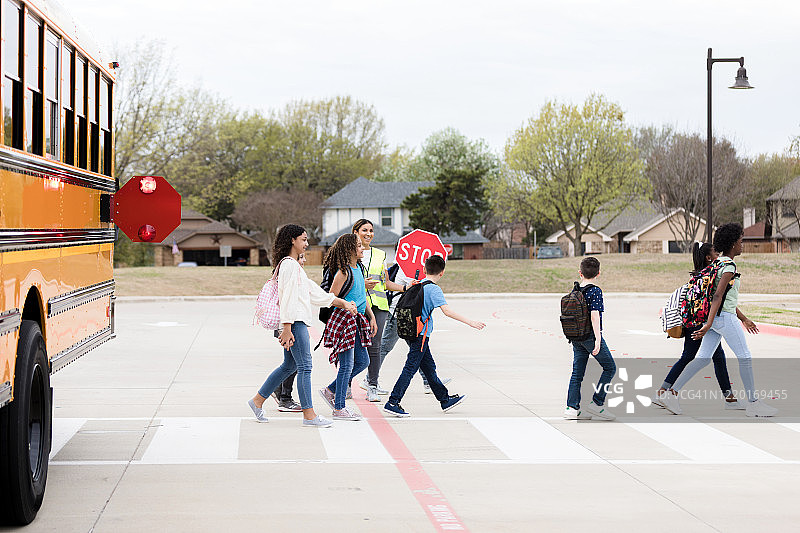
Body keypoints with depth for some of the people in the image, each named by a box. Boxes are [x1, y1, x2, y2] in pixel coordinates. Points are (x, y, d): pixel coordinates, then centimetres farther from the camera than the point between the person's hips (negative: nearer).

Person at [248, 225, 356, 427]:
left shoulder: (295, 265, 20)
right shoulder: (289, 264, -11)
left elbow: (315, 293, 22)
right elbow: (288, 298, -18)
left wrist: (343, 304, 21)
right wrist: (287, 329, -22)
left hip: (297, 322, 10)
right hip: (294, 321, -10)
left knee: (289, 365, 16)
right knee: (305, 366, -8)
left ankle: (257, 401, 24)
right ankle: (309, 415, -5)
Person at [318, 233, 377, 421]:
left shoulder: (358, 268, 13)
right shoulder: (343, 272, -14)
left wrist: (371, 316, 17)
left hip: (356, 321, 9)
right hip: (343, 320, -9)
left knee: (363, 361, 11)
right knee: (347, 365, -6)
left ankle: (330, 391, 23)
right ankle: (339, 409, 2)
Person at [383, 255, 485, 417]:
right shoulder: (434, 289, -13)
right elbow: (447, 311, -22)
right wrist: (470, 322, -22)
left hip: (411, 332, 8)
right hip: (421, 335, -8)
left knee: (429, 367, 14)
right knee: (410, 368, -5)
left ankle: (445, 399, 23)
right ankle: (392, 403, -6)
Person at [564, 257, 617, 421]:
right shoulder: (595, 291, -12)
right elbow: (594, 316, -20)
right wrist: (598, 339, -22)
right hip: (590, 335, -7)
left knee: (577, 372, 9)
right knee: (609, 367, 5)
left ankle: (571, 408, 5)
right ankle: (596, 403, -1)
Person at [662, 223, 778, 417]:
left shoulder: (718, 263, 16)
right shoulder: (729, 267, -15)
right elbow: (717, 296, -23)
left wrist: (744, 319, 27)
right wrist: (708, 325, -29)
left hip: (715, 317, 9)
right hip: (725, 318, -9)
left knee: (703, 358, 6)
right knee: (745, 358, 1)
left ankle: (672, 393, 0)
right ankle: (753, 403, 7)